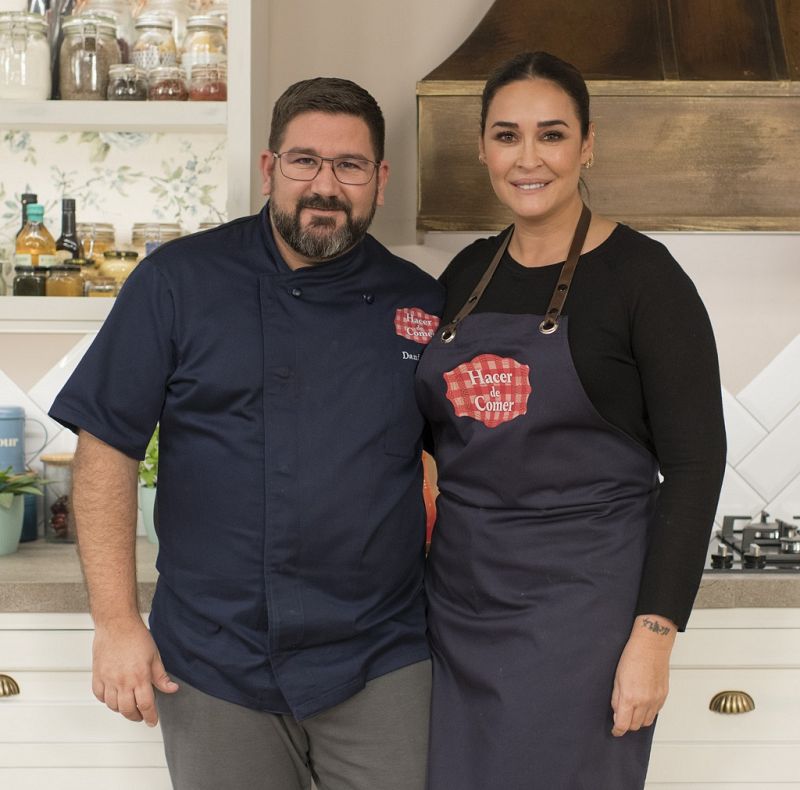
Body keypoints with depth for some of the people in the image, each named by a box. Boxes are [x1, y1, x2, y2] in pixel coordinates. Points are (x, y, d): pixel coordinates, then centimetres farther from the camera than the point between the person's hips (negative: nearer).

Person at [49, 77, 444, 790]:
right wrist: (117, 621, -8)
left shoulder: (422, 304, 4)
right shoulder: (177, 282, -3)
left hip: (380, 668, 2)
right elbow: (107, 446, -3)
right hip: (215, 669, -1)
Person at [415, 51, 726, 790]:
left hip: (580, 605, -5)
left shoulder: (642, 274, -9)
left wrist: (653, 636, -16)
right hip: (461, 598, 5)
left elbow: (694, 463, -11)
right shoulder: (467, 273, 7)